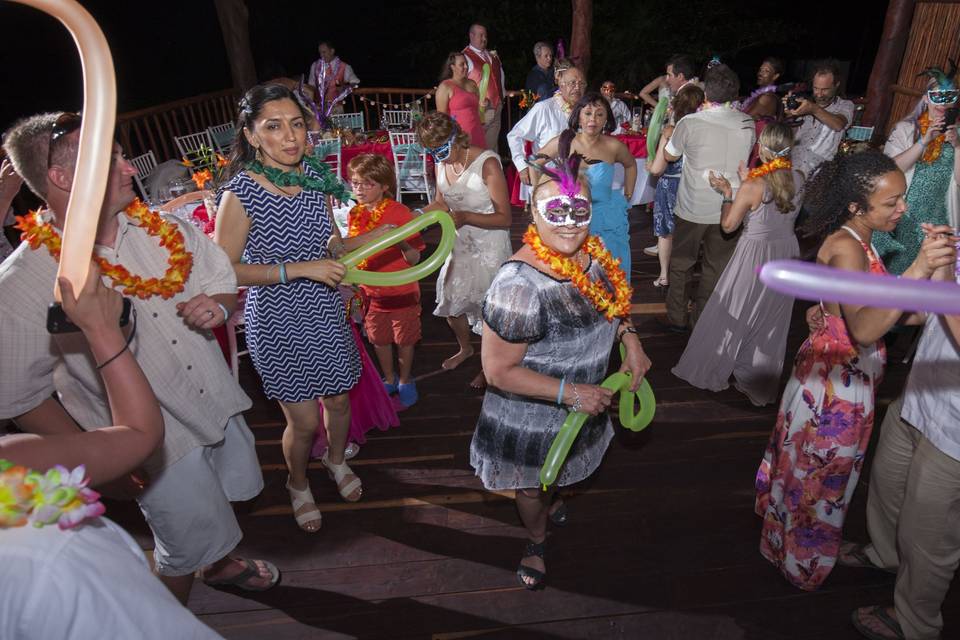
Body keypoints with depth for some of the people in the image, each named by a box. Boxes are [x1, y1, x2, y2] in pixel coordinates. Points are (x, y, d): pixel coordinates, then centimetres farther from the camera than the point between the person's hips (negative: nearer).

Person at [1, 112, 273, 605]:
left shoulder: (161, 227, -6)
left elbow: (224, 282, 5)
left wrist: (215, 306, -18)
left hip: (219, 404, 6)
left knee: (221, 507, 29)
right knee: (186, 551, 14)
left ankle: (221, 564, 60)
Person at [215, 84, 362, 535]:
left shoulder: (314, 174, -4)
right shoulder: (241, 192, -21)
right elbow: (223, 269, -17)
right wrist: (298, 269, -24)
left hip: (326, 311, 5)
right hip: (278, 322, -5)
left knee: (339, 400, 20)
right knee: (304, 422, 7)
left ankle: (336, 460, 53)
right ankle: (298, 485, 41)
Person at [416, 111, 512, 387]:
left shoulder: (487, 163, -23)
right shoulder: (442, 163, -4)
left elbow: (504, 218, -21)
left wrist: (466, 216, -34)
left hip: (489, 246, -6)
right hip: (460, 244, 7)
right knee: (451, 301, 17)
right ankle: (465, 348, 46)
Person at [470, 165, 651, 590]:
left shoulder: (591, 253, -13)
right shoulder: (519, 285, -36)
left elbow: (609, 305, 8)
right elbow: (499, 372, -30)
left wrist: (629, 338, -10)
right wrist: (571, 392, -28)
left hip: (582, 401, 7)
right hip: (531, 416, -7)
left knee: (559, 467, 34)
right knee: (531, 485, 21)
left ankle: (549, 502, 68)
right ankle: (536, 541, 53)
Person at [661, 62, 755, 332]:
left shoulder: (690, 123, -13)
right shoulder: (747, 124, -2)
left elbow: (669, 155, 3)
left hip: (693, 208, -2)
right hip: (729, 208, 2)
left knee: (681, 263, 14)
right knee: (716, 268, 13)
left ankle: (677, 318, 22)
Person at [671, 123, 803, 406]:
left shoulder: (752, 187, -22)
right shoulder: (799, 179, -6)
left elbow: (728, 225, -12)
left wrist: (727, 193, 0)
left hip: (755, 255, -5)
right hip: (787, 250, 6)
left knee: (731, 315, 12)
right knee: (771, 322, 17)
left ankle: (712, 371, 28)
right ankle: (762, 384, 32)